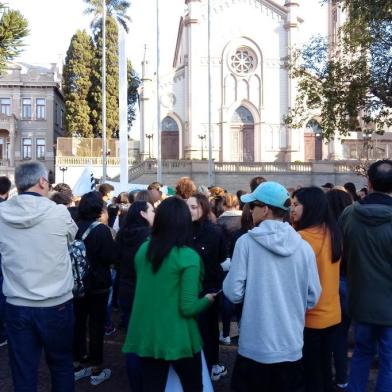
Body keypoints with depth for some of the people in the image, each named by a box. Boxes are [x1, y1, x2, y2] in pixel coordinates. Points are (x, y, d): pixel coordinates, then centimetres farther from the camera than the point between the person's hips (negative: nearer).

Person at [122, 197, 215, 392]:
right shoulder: (188, 257, -17)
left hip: (146, 336, 5)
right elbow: (188, 308, -18)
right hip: (177, 339, -4)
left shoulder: (143, 250, 0)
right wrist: (207, 299, 0)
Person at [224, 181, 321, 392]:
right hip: (291, 347, 3)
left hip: (254, 347, -3)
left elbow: (234, 293, -13)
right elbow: (313, 297, 1)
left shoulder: (247, 242, -14)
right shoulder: (304, 247, -5)